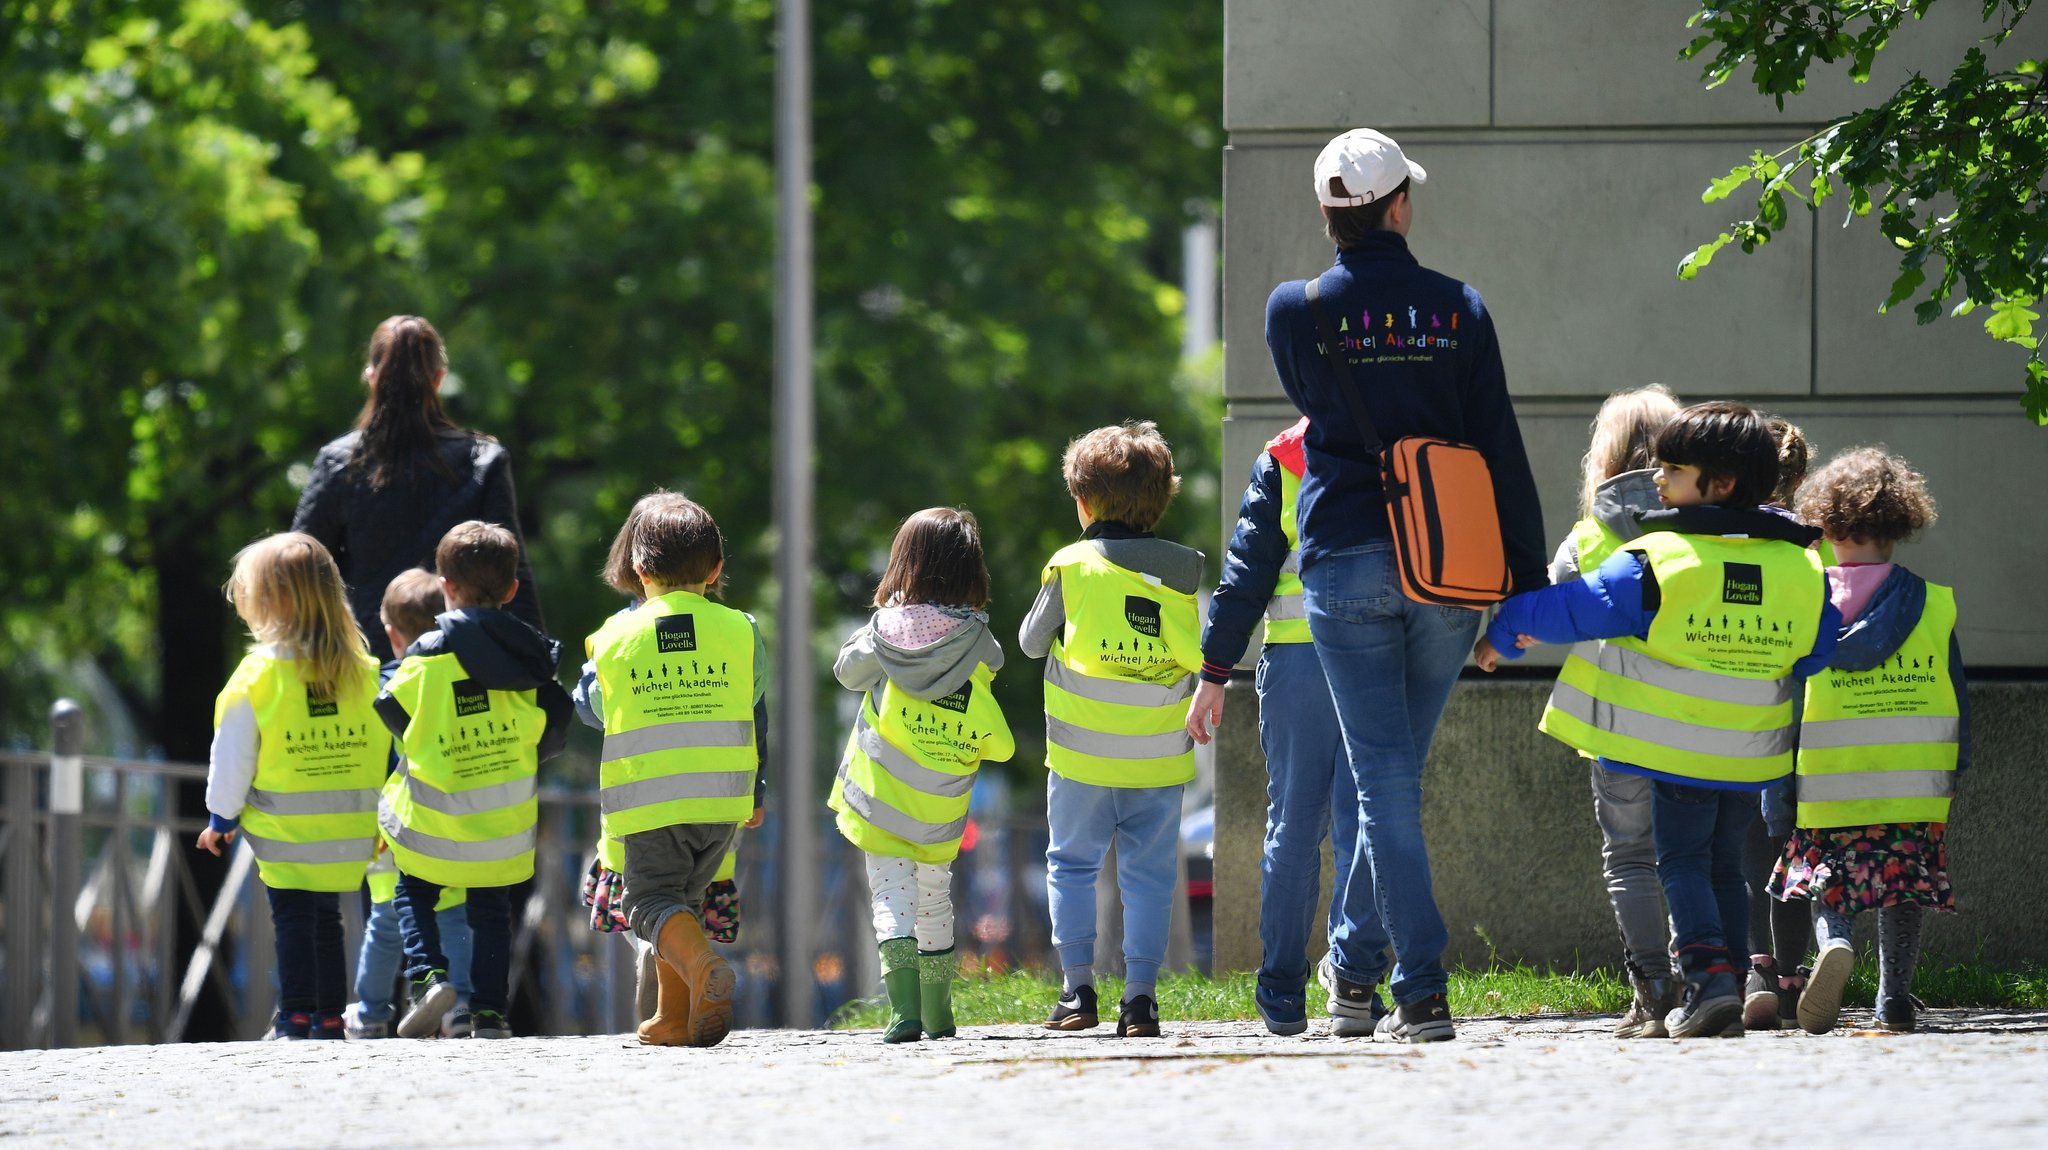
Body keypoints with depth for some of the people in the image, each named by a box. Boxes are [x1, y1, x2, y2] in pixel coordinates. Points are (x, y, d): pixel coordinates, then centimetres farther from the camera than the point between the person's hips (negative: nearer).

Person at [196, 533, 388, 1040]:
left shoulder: (259, 674, -11)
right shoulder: (363, 671, 1)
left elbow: (232, 753, -5)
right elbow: (383, 750, 8)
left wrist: (221, 817, 8)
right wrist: (378, 818, 19)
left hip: (284, 828, -4)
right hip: (348, 831, 4)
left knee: (293, 919, 2)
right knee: (327, 918, 14)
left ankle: (296, 1018, -3)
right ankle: (330, 1019, 16)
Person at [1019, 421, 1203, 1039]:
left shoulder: (1070, 565, -3)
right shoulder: (1182, 571, 2)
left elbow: (1031, 641, 8)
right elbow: (1199, 656, 7)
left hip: (1084, 755, -2)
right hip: (1160, 757, 2)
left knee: (1072, 863, 10)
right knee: (1149, 872, 6)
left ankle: (1077, 989, 4)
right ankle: (1141, 996, -1)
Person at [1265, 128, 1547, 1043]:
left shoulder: (1295, 312, -2)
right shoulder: (1457, 308, 1)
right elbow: (1502, 451, 0)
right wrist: (1529, 585, 4)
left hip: (1348, 561, -2)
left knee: (1386, 780, -1)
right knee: (1396, 768, 18)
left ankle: (1423, 993, -4)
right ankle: (1359, 959, 29)